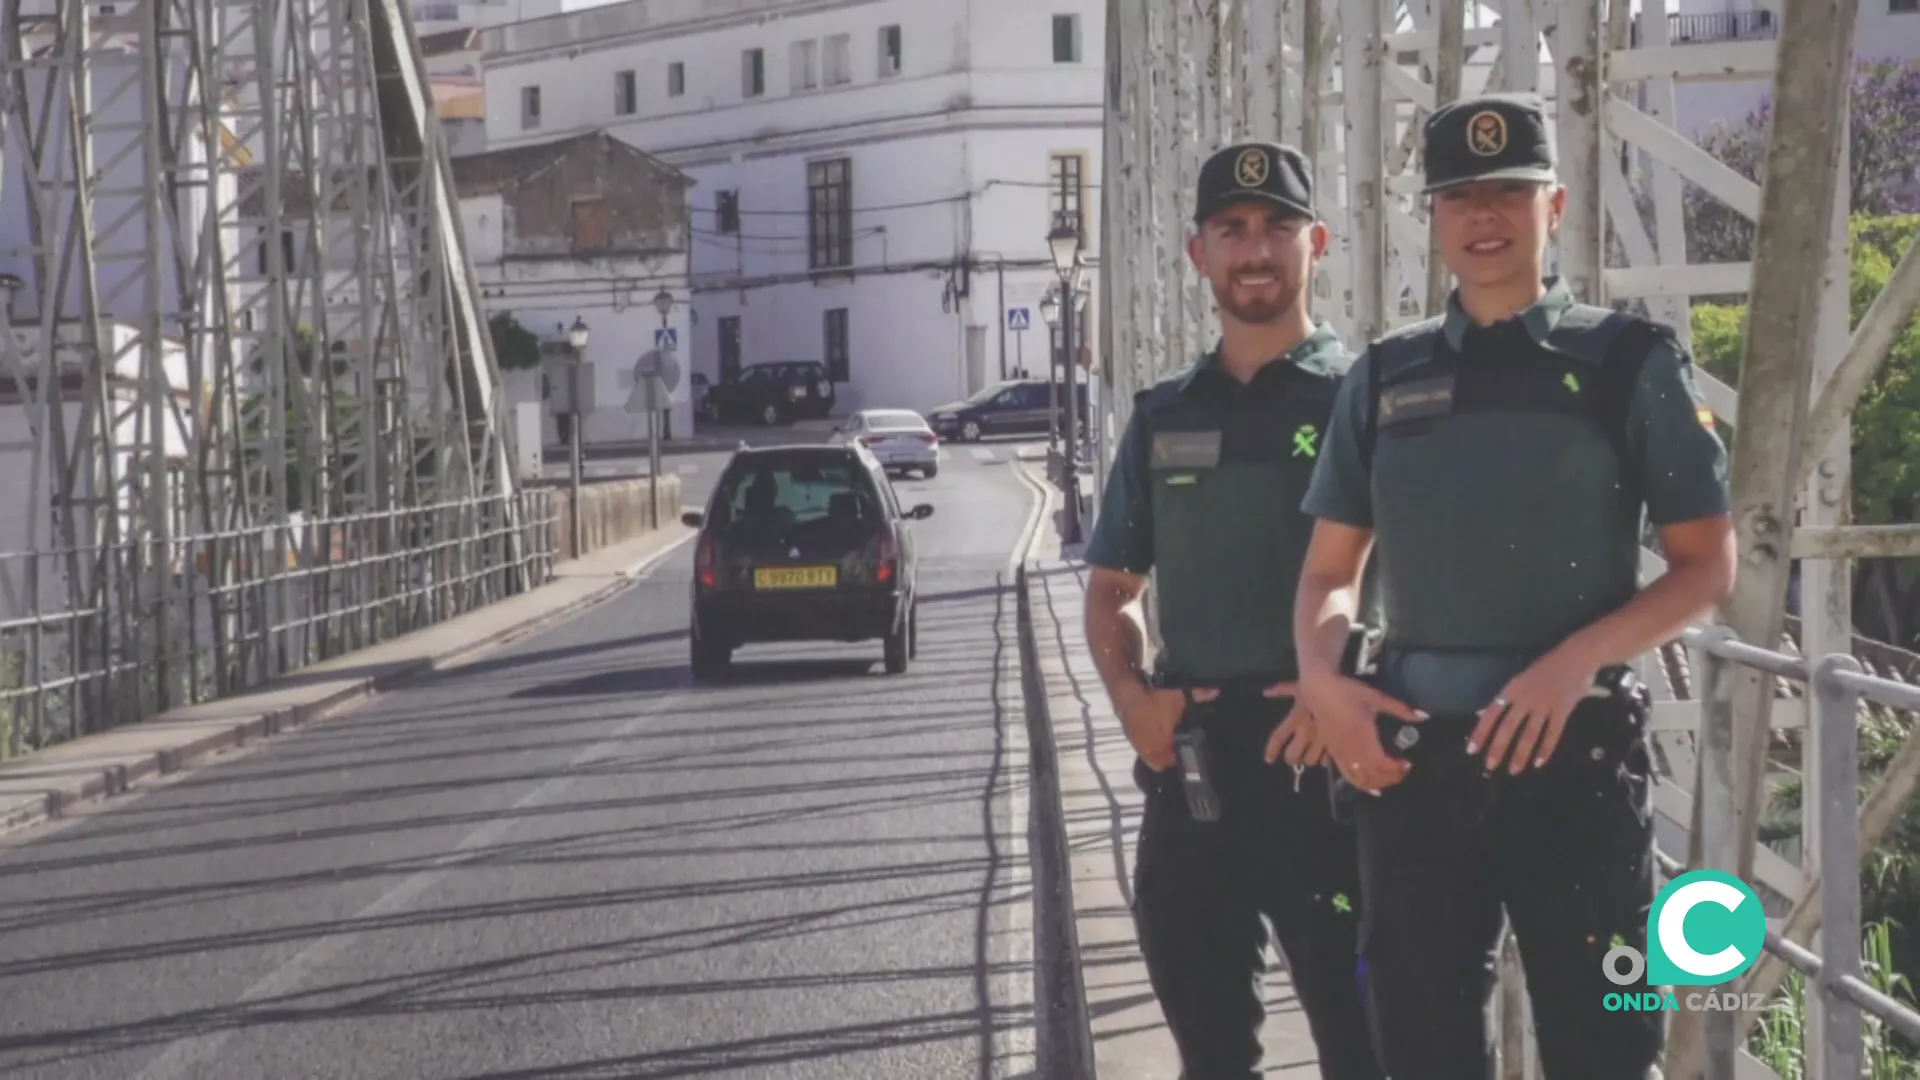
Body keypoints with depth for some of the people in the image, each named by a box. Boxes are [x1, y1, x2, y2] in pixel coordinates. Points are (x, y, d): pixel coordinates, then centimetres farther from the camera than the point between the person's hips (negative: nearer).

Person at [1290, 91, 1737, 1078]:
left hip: (1575, 748, -3)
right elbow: (1331, 571, 14)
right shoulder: (1385, 378, 10)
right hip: (1411, 751, 3)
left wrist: (1575, 660, -15)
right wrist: (1322, 677, -7)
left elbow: (1708, 563, 0)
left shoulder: (1627, 361, 1)